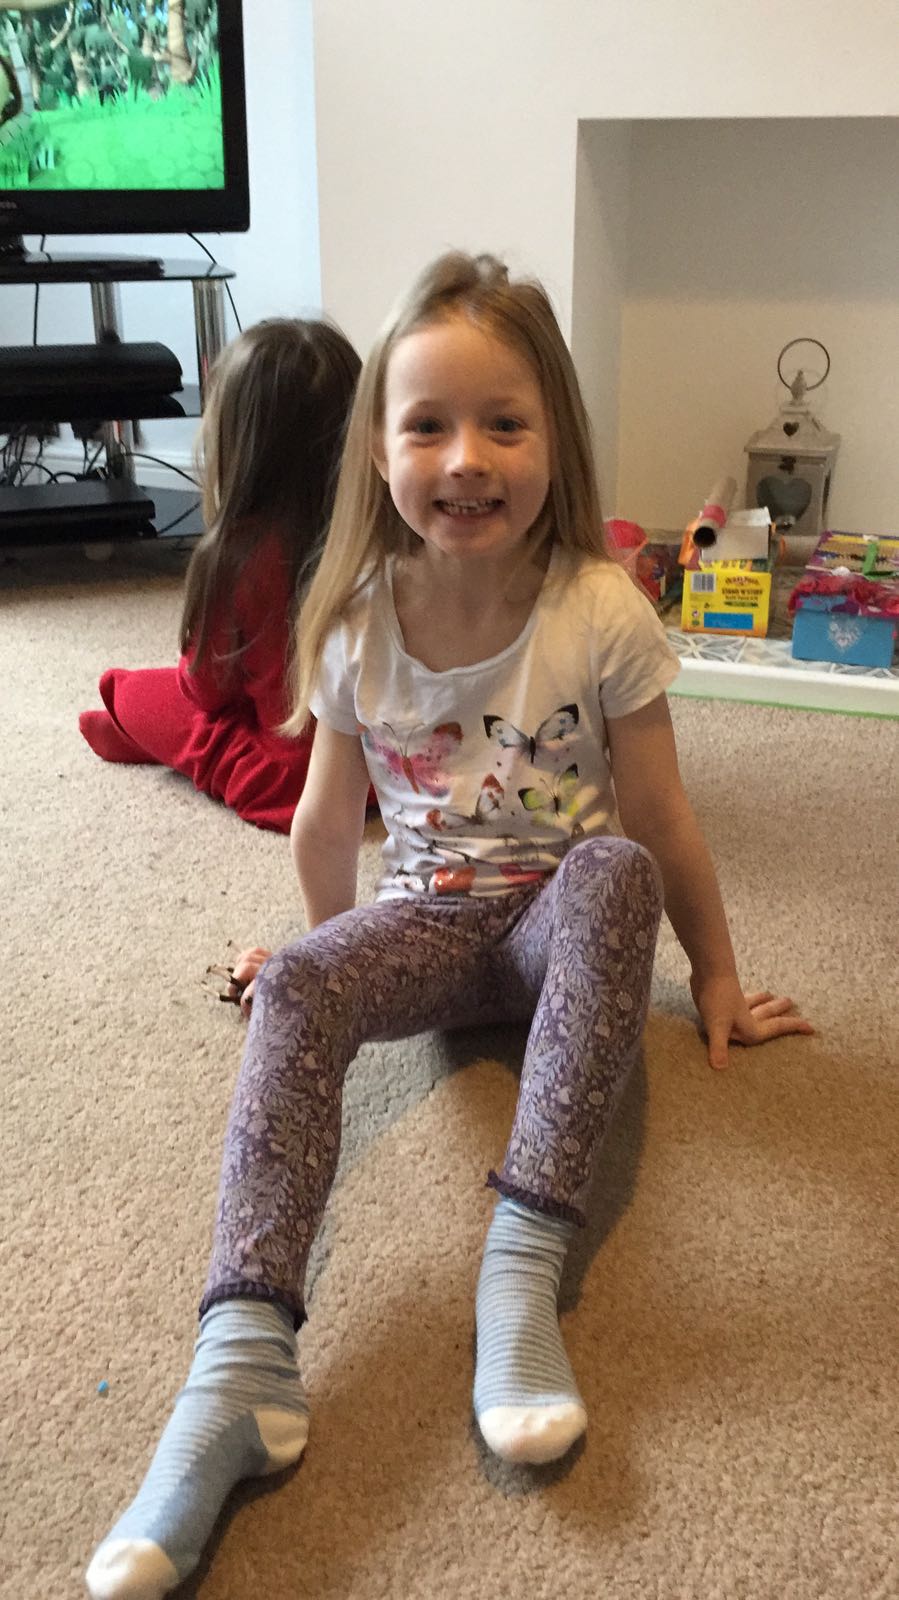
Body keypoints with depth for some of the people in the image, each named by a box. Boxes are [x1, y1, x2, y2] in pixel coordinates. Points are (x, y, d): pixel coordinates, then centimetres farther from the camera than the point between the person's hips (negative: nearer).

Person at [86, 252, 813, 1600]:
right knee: (296, 990, -28)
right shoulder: (358, 628, -7)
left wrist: (715, 980, 1)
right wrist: (330, 942, 17)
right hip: (429, 920, 2)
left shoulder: (603, 615, -15)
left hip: (561, 922, -1)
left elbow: (662, 829, -7)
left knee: (610, 872, -35)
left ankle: (527, 1262, -38)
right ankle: (244, 1356, -36)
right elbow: (327, 824, 7)